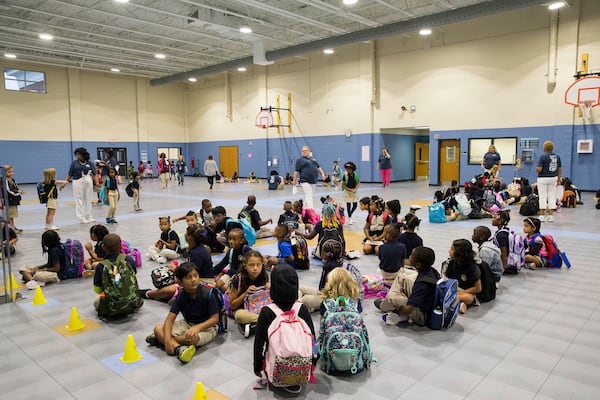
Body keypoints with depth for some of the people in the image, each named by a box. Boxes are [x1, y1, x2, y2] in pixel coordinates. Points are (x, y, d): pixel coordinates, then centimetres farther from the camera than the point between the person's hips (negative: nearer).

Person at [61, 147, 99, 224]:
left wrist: (97, 183, -17)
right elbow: (69, 175, 4)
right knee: (79, 200, -1)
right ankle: (81, 218, 6)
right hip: (78, 183, -2)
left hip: (88, 182, 2)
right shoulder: (74, 163, 3)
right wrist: (64, 183, -3)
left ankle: (88, 216, 22)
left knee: (88, 200, 10)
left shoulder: (89, 163, 4)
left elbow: (94, 174, -2)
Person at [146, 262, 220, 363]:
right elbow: (169, 319, -15)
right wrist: (167, 339, -32)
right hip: (188, 323, 5)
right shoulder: (180, 297, -9)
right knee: (158, 328, -13)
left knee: (193, 338, -38)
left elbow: (215, 319, -19)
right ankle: (178, 348, -34)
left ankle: (160, 338, -14)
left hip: (207, 326, -5)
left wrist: (197, 328, -34)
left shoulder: (208, 294, -21)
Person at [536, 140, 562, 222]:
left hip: (543, 178, -5)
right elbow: (560, 169, 8)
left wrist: (536, 169, 6)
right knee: (552, 196, 9)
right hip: (553, 178, 5)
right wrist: (559, 180, 15)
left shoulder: (543, 156, -12)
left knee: (543, 197, 1)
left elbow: (539, 169, -17)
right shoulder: (557, 156, 5)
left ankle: (542, 216, 2)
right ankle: (551, 216, 9)